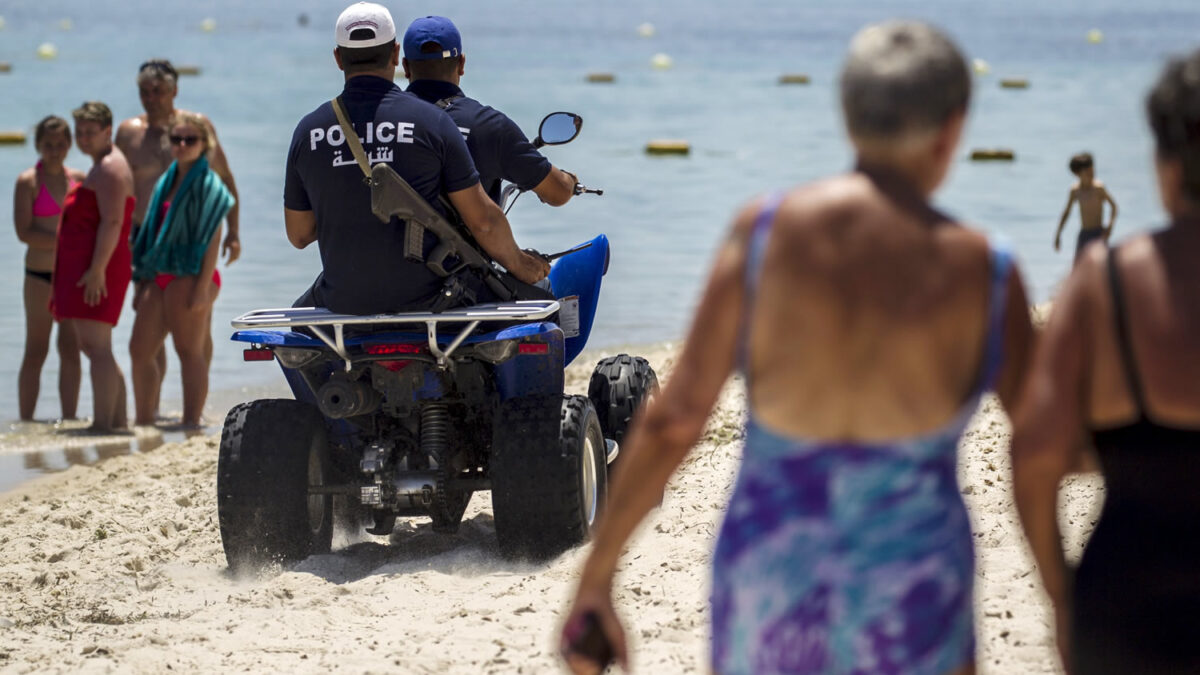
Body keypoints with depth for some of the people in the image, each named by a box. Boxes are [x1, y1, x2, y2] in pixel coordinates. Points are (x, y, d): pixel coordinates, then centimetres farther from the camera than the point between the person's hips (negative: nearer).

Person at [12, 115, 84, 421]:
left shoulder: (79, 179, 10)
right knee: (35, 351, -1)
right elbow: (24, 232, -11)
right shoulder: (28, 182, -4)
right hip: (41, 274, -4)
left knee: (71, 349, 3)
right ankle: (26, 421, 3)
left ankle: (69, 418, 8)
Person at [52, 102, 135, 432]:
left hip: (97, 269, -11)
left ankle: (102, 425, -19)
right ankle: (118, 422, 17)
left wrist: (96, 269, -27)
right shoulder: (102, 167, 24)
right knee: (96, 349, 14)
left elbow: (112, 222, -21)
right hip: (84, 267, 11)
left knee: (96, 347, -15)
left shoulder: (110, 168, -10)